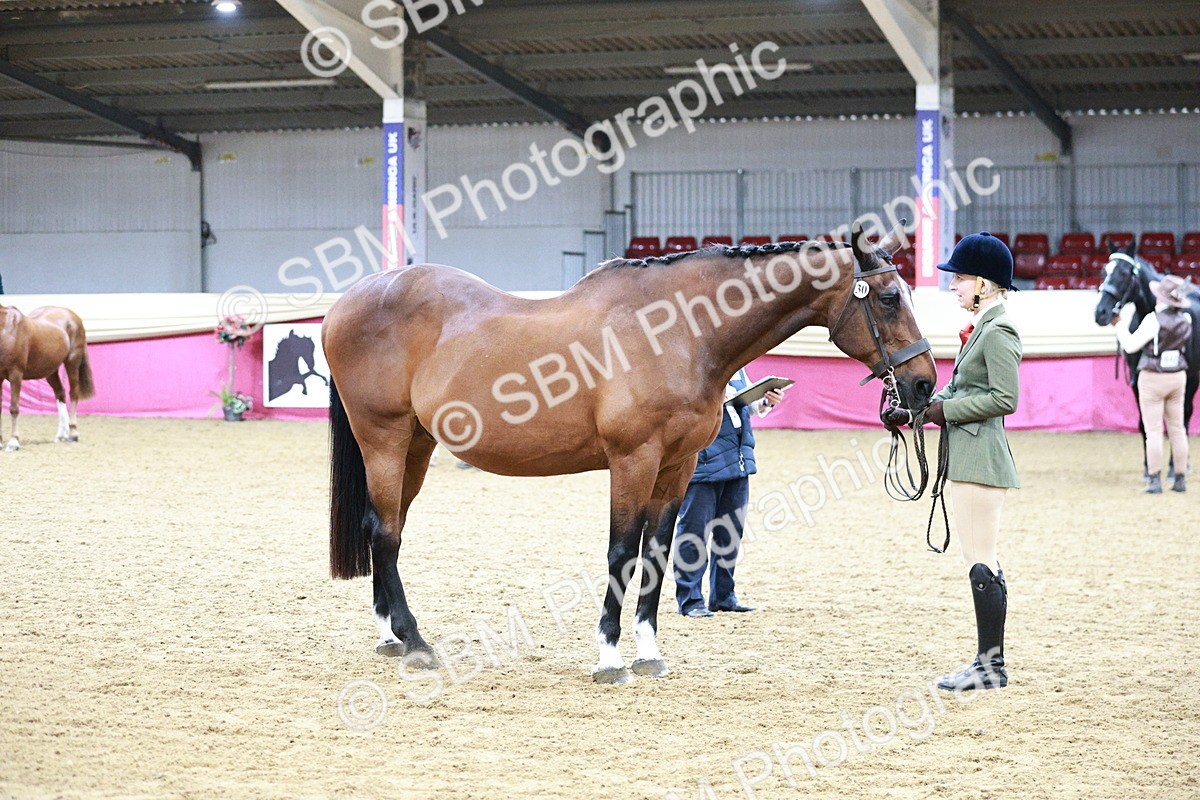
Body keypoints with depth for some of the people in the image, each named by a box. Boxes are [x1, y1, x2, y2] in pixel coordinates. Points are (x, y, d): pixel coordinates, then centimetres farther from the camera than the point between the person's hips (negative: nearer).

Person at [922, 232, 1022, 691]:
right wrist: (931, 404, 5)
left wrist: (946, 410, -16)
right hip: (965, 457, 11)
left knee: (981, 564, -7)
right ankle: (988, 663, 18)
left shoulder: (999, 331, -15)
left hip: (980, 457, -11)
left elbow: (1004, 399, -20)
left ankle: (992, 667, -3)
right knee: (980, 564, 13)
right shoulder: (979, 327, 15)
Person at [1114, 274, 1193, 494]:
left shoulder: (1153, 320, -20)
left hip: (1152, 379, -5)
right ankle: (1181, 478, 14)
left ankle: (1155, 481, -4)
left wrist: (1123, 322, -5)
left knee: (1153, 430, -2)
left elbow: (1130, 345, -17)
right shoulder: (1186, 319, -1)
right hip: (1178, 377, 6)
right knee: (1177, 428, 11)